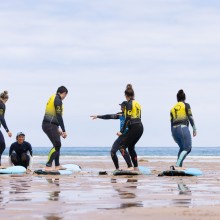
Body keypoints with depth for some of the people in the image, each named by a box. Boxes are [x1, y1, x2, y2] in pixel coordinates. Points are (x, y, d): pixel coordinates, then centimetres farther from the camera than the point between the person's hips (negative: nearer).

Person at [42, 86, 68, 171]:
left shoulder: (52, 98, 18)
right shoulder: (58, 100, -12)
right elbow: (59, 117, -17)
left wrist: (57, 129, 27)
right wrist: (64, 131, -16)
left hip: (47, 125, 10)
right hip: (50, 125, -10)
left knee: (57, 145, 16)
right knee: (57, 145, -10)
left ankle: (57, 165, 21)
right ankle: (48, 166, -14)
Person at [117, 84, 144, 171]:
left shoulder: (129, 103, -7)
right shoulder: (137, 103, 17)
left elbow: (127, 119, -14)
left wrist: (122, 131, -14)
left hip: (134, 127, -9)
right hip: (140, 127, 9)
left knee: (122, 146, -6)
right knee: (131, 147, 22)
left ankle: (130, 167, -17)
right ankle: (136, 167, 20)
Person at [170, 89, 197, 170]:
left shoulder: (173, 108, 19)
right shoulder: (186, 105, 5)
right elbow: (190, 117, -4)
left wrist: (173, 135, 22)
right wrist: (194, 129, 0)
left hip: (174, 129, 6)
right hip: (183, 128, -6)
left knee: (182, 148, 22)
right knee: (187, 148, -9)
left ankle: (179, 166, 13)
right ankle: (177, 165, -24)